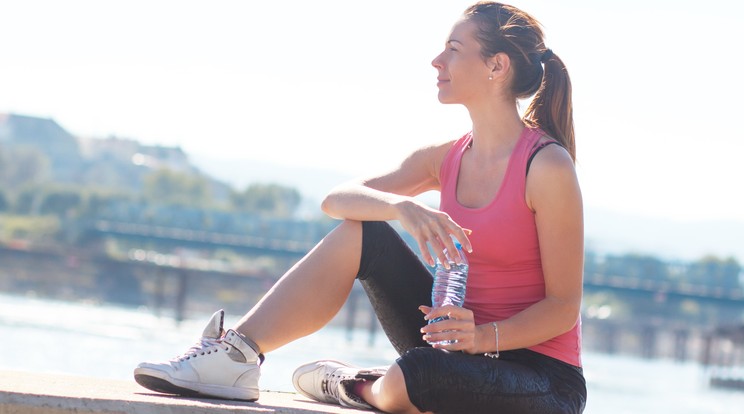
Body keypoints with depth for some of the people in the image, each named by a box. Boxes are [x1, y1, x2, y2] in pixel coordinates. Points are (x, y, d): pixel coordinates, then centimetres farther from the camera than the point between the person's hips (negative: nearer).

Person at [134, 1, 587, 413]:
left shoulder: (548, 167, -16)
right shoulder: (445, 159, 5)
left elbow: (564, 306, -14)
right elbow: (336, 200, -5)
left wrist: (485, 335, -30)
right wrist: (402, 206, -25)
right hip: (461, 343, 7)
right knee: (358, 233, -6)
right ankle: (236, 355, -12)